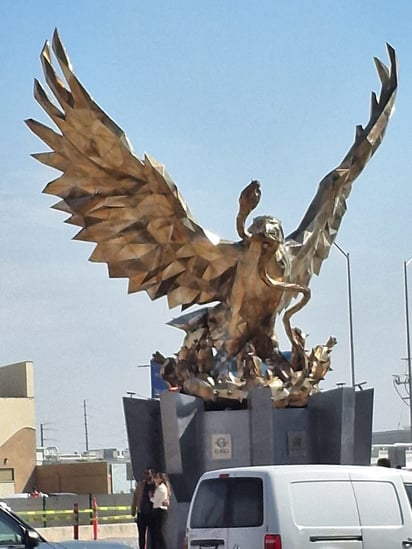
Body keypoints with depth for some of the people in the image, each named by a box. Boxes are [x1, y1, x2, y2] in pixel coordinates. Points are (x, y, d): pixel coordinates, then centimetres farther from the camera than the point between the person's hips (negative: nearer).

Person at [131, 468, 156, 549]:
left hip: (152, 514, -3)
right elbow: (135, 497, 11)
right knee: (142, 536, 8)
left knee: (153, 535, -1)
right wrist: (133, 511, 8)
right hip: (142, 514, 3)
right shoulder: (140, 484, 6)